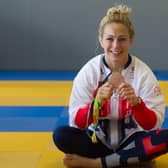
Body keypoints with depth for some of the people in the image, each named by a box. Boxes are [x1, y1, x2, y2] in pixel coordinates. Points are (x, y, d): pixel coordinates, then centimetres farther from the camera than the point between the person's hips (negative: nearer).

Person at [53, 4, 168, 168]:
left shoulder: (143, 73, -12)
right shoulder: (89, 71, -11)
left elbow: (153, 124, -14)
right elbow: (77, 122, -12)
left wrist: (136, 102, -33)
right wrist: (98, 102, -31)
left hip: (131, 140, 0)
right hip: (97, 140, 1)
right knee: (61, 135, -26)